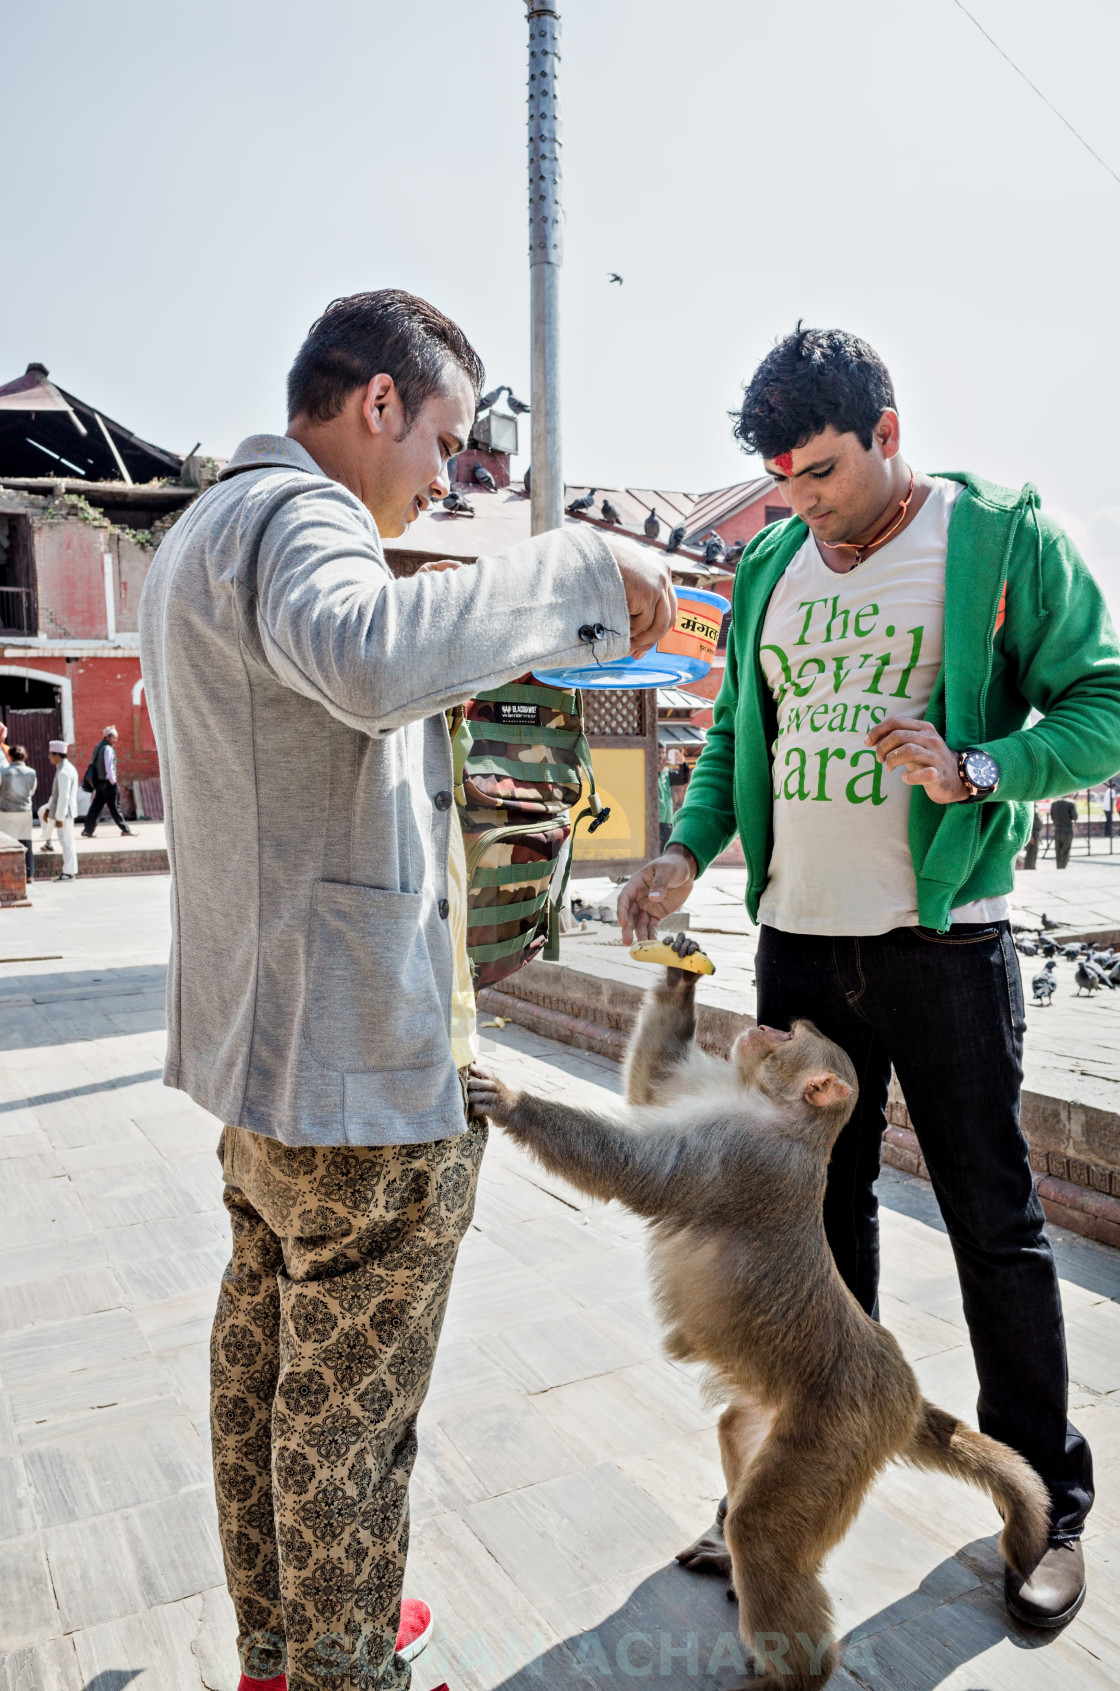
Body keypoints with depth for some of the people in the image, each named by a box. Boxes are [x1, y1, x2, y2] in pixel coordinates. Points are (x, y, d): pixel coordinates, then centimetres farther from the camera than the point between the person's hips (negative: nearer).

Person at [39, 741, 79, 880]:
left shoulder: (63, 772, -23)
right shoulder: (67, 767, 9)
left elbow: (64, 796, -26)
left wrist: (59, 818, -23)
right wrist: (49, 808, 15)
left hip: (64, 810, -10)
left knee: (67, 842, -2)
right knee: (42, 811, 34)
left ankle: (69, 872, 5)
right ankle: (48, 842, 37)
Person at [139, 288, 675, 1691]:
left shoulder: (200, 531, 19)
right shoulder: (293, 514, -15)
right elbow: (367, 653, -38)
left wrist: (429, 703, 17)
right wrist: (581, 569, -28)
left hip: (257, 1036, 11)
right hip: (359, 1050, -11)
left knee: (269, 1341, 22)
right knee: (351, 1393, 5)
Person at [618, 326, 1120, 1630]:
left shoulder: (1005, 538, -4)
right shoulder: (769, 568, 10)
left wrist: (974, 768, -23)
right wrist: (687, 850, 0)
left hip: (945, 944, -4)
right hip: (799, 943, 5)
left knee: (993, 1227, 7)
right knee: (816, 1217, 15)